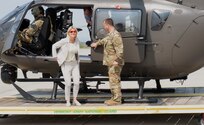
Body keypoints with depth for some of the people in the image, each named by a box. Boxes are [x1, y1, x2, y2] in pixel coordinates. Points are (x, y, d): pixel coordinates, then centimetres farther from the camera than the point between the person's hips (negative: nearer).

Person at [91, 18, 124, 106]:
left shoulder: (115, 36, -19)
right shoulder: (110, 35, 14)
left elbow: (120, 50, -25)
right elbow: (105, 40, 38)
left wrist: (117, 61, -29)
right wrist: (97, 43, 52)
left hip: (114, 63, -11)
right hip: (111, 63, 11)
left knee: (114, 80, -8)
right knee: (113, 80, 15)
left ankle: (117, 99, -4)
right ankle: (114, 98, 23)